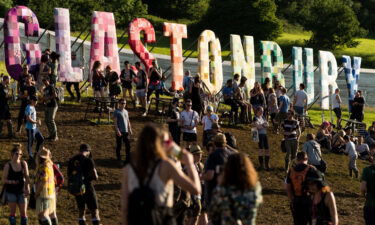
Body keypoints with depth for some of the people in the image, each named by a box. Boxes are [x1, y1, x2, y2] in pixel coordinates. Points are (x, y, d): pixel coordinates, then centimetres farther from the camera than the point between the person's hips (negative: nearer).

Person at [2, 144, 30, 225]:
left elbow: (27, 177, 3)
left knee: (24, 212, 3)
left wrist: (27, 188, -7)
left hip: (21, 191, 2)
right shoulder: (7, 165, -8)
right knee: (13, 212, 2)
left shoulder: (24, 164, 0)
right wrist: (10, 181, -24)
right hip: (11, 192, -2)